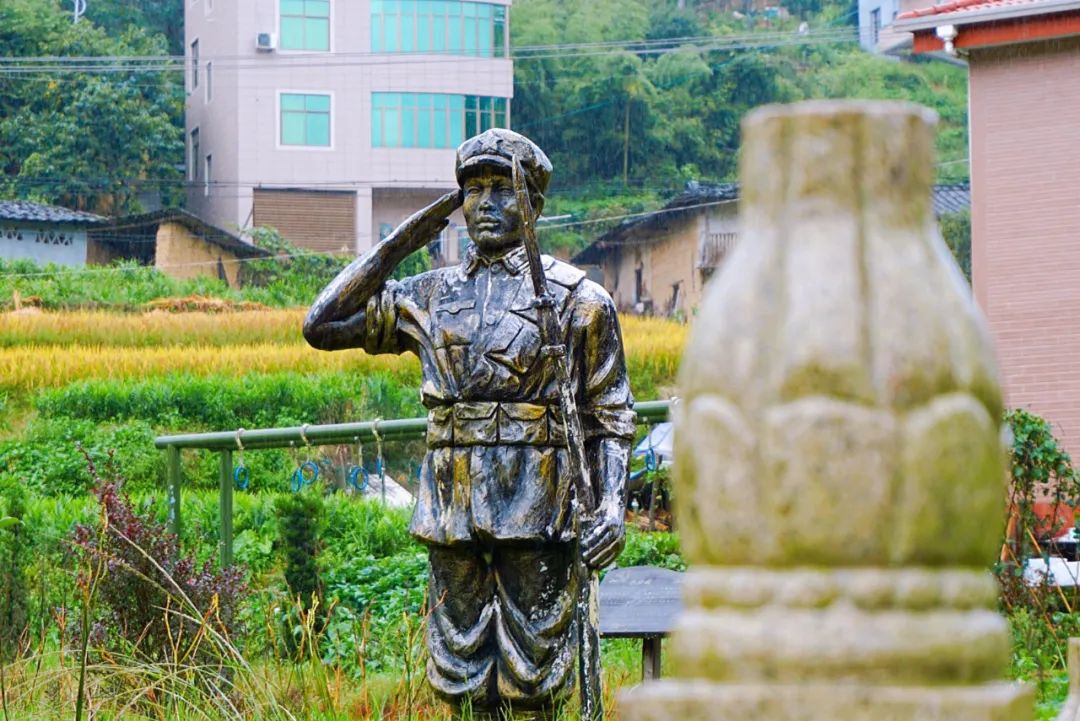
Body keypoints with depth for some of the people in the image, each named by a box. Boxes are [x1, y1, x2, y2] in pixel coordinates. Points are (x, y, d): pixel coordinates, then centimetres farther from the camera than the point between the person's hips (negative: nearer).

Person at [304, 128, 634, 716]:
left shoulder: (575, 297, 3)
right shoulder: (432, 296, 13)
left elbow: (609, 417, 2)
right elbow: (322, 325, 8)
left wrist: (612, 505, -13)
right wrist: (399, 243, 7)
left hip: (534, 509, -4)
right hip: (451, 508, 4)